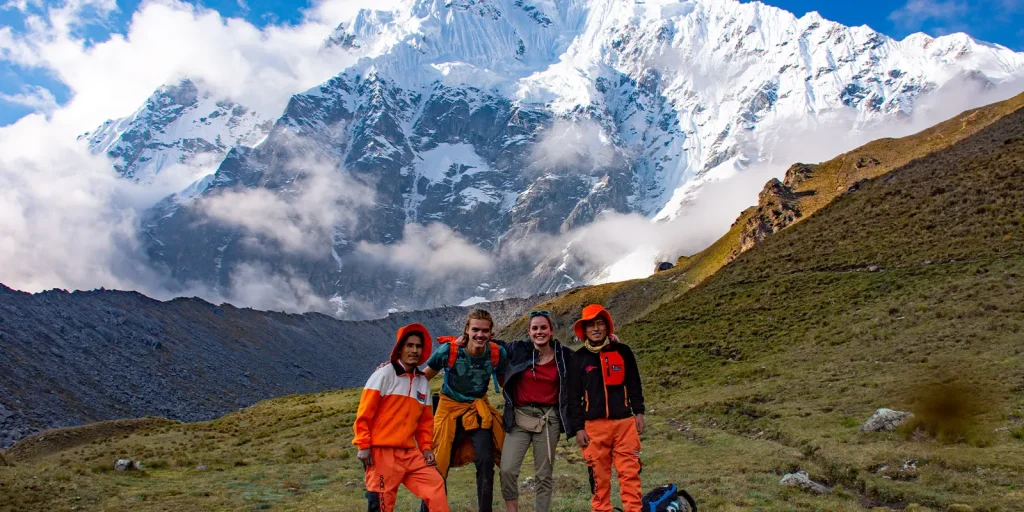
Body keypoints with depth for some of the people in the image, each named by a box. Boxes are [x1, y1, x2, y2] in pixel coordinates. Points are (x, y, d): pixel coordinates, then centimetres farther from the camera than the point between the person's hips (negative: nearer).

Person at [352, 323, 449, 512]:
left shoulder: (423, 381, 12)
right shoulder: (385, 373, -6)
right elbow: (364, 413, -8)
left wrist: (426, 447, 7)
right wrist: (363, 445, -12)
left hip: (409, 452, 6)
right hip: (382, 451, -6)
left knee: (435, 485, -2)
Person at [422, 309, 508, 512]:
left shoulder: (498, 353, -14)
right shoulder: (449, 350, -21)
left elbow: (504, 382, 5)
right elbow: (423, 376, -7)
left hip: (479, 411, 2)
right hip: (450, 410, -1)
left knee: (486, 461, -11)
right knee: (438, 464, 4)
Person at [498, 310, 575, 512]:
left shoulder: (564, 355, 0)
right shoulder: (518, 350, 0)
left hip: (548, 419, 0)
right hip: (519, 417, 0)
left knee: (544, 474, 6)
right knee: (507, 469, -10)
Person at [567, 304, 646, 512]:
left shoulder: (622, 351, 5)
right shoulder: (579, 358, 2)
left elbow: (634, 384, 10)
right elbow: (574, 396, 3)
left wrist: (639, 412, 4)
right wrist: (578, 428, -1)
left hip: (624, 422, 0)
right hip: (594, 426, 0)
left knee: (630, 473, 0)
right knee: (599, 476, 4)